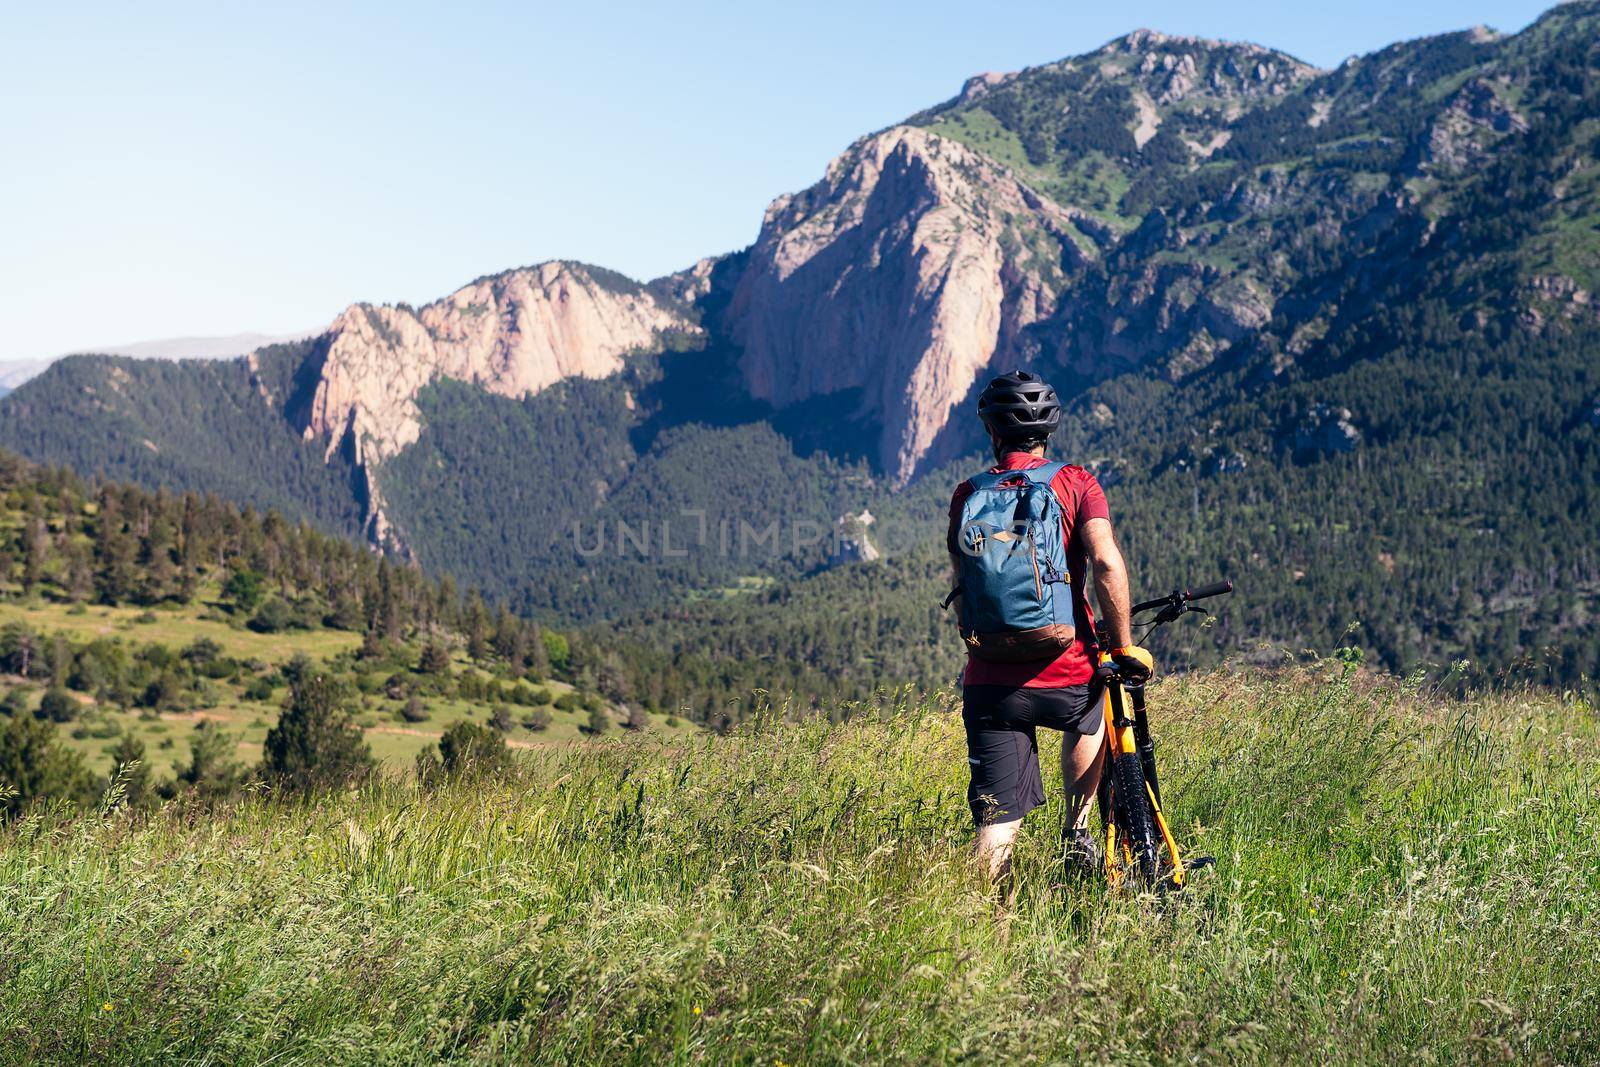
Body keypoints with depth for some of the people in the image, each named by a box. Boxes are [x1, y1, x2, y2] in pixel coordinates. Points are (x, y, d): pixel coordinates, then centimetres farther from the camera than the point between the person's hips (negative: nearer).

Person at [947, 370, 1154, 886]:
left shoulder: (967, 495, 5)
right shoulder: (1076, 484, -1)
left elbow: (961, 585, 12)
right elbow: (1107, 562, -15)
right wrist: (1124, 648, -4)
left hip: (987, 683, 1)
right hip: (1066, 678, 0)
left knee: (997, 822, 4)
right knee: (1090, 712, 35)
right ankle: (1077, 835, 32)